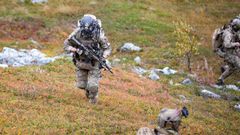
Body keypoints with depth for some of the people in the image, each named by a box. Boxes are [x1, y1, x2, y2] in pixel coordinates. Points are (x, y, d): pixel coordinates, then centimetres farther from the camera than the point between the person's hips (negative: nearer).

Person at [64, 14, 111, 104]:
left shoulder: (99, 35, -25)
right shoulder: (77, 33, -21)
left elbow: (107, 48, -12)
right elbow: (66, 45, -10)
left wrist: (102, 58, -30)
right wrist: (76, 50, -28)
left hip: (94, 63, -2)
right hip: (81, 63, 2)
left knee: (92, 86, -9)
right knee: (81, 85, 9)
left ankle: (93, 99, 23)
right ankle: (88, 89, 45)